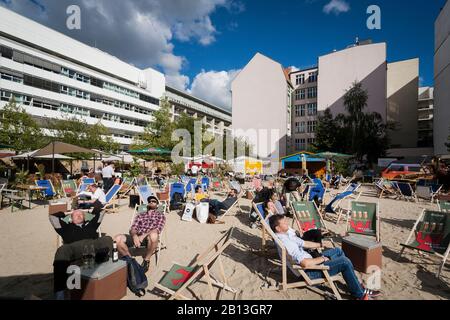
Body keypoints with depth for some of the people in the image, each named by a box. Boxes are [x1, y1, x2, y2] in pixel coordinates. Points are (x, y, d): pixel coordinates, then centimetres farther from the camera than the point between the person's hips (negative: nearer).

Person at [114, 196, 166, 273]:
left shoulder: (160, 215, 13)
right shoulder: (140, 215, 25)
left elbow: (157, 230, -2)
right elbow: (133, 228, 12)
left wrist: (143, 236, -17)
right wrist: (135, 236, -12)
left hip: (148, 238, -4)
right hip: (137, 237, 4)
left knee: (153, 235, -40)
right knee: (117, 239, -22)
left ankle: (146, 261, -12)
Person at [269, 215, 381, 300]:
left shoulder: (287, 234, 1)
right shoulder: (286, 243, -32)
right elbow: (305, 264, -34)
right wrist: (322, 259, -18)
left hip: (309, 262, 10)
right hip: (309, 271, -10)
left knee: (338, 251, 16)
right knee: (345, 262, -13)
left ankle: (354, 283, 27)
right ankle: (360, 294, 9)